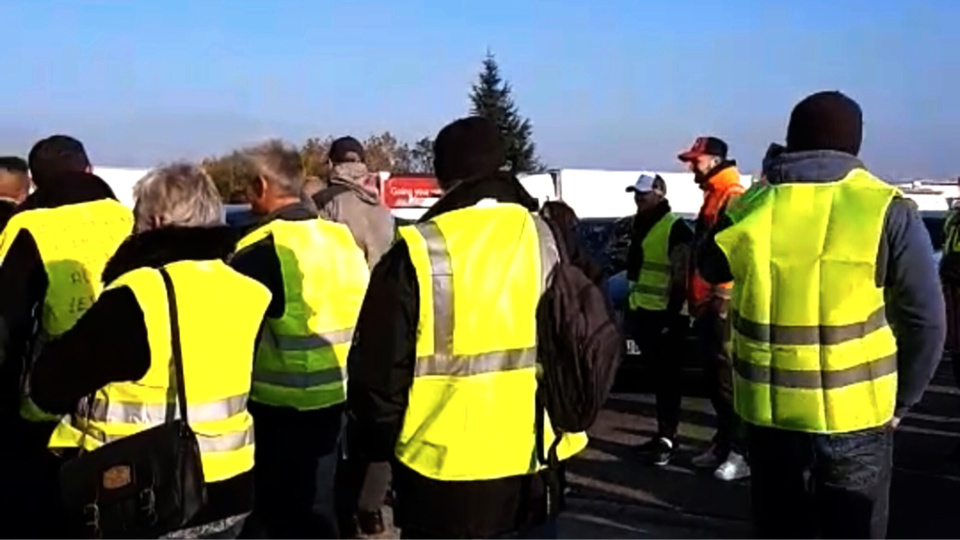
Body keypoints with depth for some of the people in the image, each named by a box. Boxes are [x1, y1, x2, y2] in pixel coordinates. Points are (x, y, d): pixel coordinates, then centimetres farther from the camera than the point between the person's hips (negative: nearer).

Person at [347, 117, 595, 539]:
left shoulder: (416, 256, -13)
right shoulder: (550, 238, 1)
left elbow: (379, 371, -9)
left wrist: (379, 446, 8)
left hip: (447, 469, -4)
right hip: (538, 459, 5)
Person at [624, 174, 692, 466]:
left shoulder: (675, 228, -11)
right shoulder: (641, 225, 16)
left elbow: (681, 278, -16)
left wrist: (672, 314, -19)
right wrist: (631, 305, 21)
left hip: (665, 314, -8)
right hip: (642, 311, 8)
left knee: (667, 377, -4)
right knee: (657, 375, 13)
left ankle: (667, 437, 1)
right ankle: (664, 433, 21)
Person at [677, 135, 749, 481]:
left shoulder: (733, 197, -12)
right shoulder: (712, 198, 21)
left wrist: (723, 295, -21)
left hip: (723, 304, -10)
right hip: (706, 305, 10)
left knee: (729, 380, -6)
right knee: (714, 379, 14)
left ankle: (743, 453, 0)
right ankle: (724, 444, 23)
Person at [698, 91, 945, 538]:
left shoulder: (749, 208, -4)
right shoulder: (886, 211, -9)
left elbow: (710, 271, 15)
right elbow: (924, 319, -8)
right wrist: (900, 400, 5)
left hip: (770, 413, 2)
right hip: (856, 416, -2)